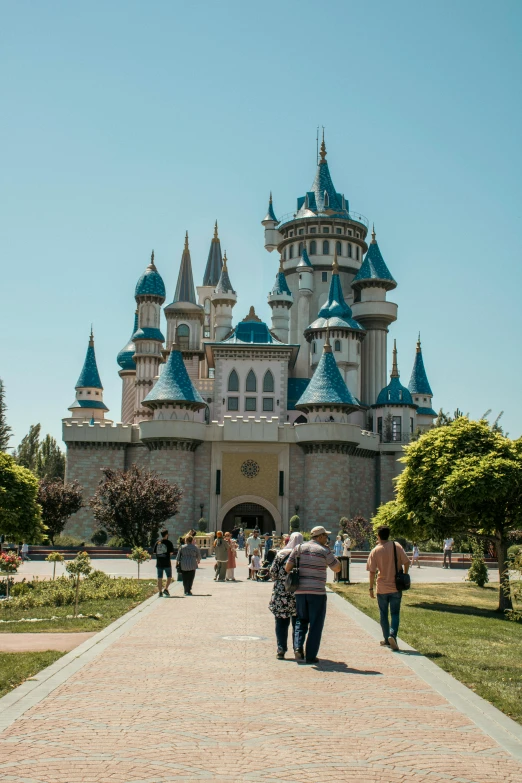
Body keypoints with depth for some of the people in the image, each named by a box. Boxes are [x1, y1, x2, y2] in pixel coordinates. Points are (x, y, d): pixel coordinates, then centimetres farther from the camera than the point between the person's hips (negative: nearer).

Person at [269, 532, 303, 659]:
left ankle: (281, 649, 6)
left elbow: (272, 572, -2)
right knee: (297, 622, 12)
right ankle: (297, 648, 9)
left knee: (281, 622, 8)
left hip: (281, 592, 0)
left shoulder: (280, 554, -2)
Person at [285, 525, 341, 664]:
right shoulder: (324, 551, -4)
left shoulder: (299, 548, 6)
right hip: (317, 592, -4)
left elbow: (287, 568, 3)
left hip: (300, 591, 4)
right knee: (315, 625, 5)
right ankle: (310, 656, 4)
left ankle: (298, 647, -2)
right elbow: (337, 568, 4)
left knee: (301, 621, 18)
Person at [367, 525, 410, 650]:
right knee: (395, 613, 8)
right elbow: (406, 562, -6)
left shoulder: (375, 551, -6)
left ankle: (387, 640, 19)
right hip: (396, 587, 0)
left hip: (382, 588, 0)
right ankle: (392, 635, -14)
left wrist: (371, 588, 0)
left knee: (383, 615, 14)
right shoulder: (396, 546, -6)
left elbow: (372, 572, -8)